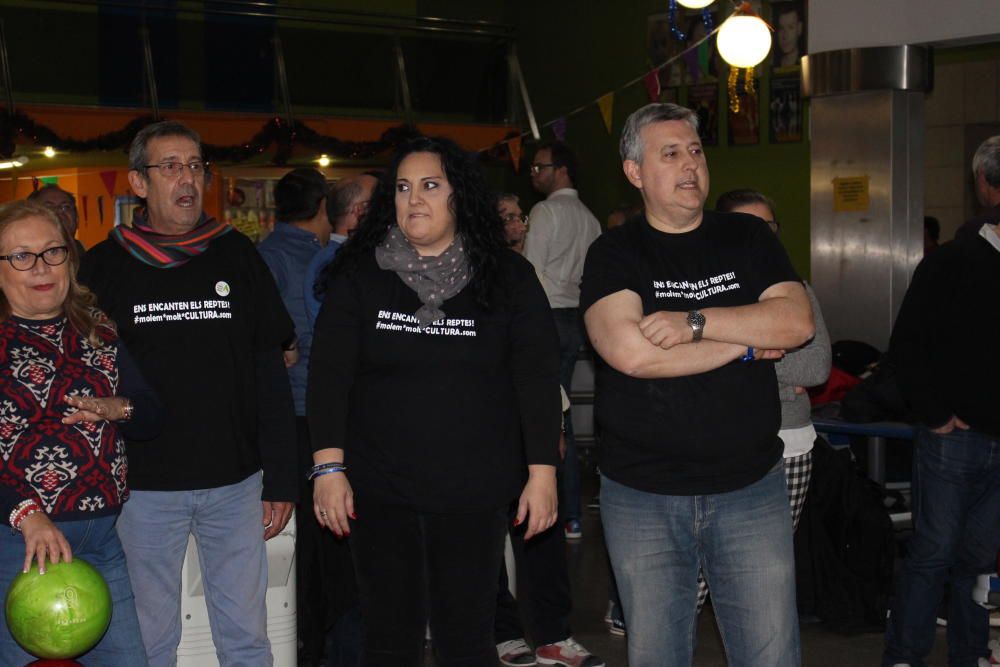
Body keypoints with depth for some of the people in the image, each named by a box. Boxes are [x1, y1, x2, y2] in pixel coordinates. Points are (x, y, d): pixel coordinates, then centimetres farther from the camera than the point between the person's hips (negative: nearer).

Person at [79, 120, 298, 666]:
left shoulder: (238, 257, 4)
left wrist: (281, 480, 2)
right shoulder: (104, 267, 0)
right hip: (143, 487, -1)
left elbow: (271, 375, 5)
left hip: (235, 483, 1)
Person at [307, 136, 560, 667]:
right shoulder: (360, 273, 2)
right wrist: (329, 466, -9)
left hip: (474, 491, 0)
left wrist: (542, 473, -6)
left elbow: (537, 379, -1)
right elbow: (329, 373, -2)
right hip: (378, 489, 1)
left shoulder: (507, 277, 1)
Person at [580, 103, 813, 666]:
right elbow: (630, 351, -19)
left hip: (751, 488, 2)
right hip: (643, 495, -1)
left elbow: (798, 322, -7)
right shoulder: (614, 255, -1)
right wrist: (748, 341, -11)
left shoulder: (747, 238, 7)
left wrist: (694, 322, -18)